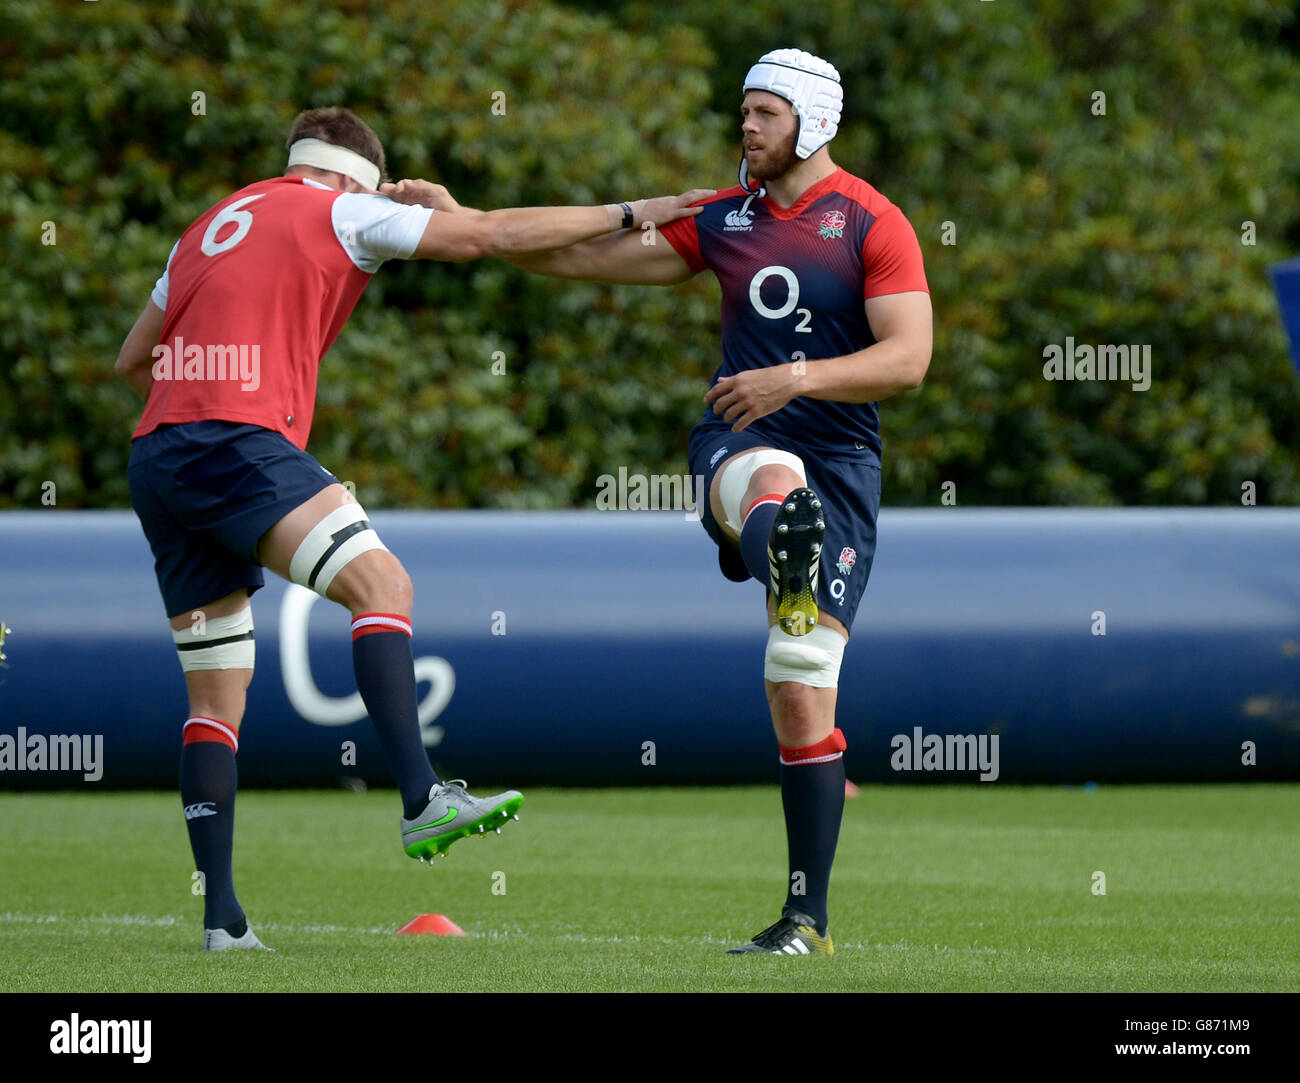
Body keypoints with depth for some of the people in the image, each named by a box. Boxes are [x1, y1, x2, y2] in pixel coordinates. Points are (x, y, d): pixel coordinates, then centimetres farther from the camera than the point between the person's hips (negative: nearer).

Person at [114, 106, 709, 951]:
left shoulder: (212, 225, 27)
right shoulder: (342, 212, 7)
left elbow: (133, 361, 30)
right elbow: (490, 235, 4)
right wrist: (627, 215, 10)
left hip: (156, 457, 8)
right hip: (237, 440, -8)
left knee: (216, 697, 10)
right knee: (381, 584, -17)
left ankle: (219, 914, 7)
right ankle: (422, 800, -35)